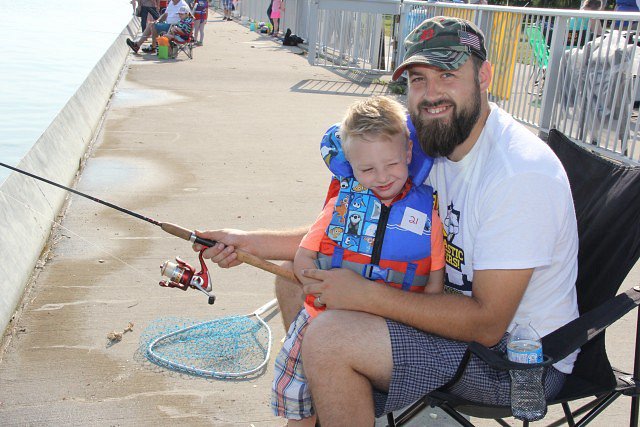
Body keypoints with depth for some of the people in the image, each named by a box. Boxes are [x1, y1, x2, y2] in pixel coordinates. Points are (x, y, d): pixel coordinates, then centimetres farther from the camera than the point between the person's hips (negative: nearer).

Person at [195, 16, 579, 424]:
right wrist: (253, 242, 1)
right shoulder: (431, 141, 1)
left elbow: (487, 323, -27)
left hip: (518, 353, -8)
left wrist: (365, 295, -27)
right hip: (455, 302, 9)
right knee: (295, 278, 8)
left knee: (327, 338, -26)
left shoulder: (520, 173, -26)